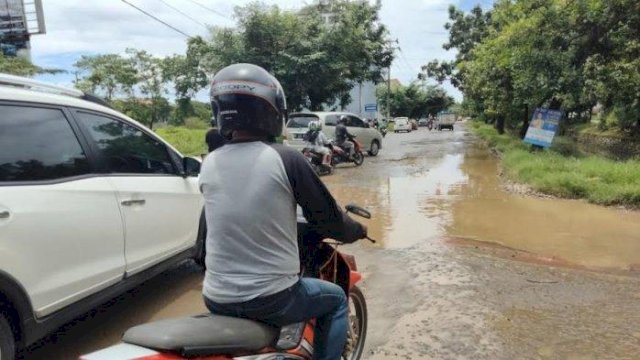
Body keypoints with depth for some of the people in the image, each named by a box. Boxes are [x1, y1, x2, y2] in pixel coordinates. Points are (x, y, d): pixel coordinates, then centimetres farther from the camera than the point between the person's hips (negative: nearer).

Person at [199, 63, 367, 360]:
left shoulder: (208, 165, -2)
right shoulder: (286, 159, -15)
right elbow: (327, 219, -6)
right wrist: (357, 230, 16)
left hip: (217, 300, 5)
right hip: (272, 298, -4)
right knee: (336, 300, 24)